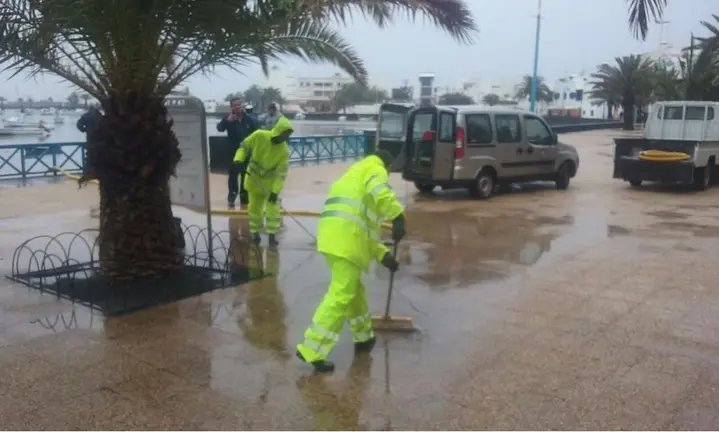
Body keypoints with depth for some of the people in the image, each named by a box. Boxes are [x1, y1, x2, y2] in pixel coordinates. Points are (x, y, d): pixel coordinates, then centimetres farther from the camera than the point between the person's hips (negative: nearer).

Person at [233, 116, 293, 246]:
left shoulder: (284, 150, -21)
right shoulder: (259, 136, -21)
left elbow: (281, 172, -22)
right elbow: (244, 146, -6)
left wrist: (275, 191, -28)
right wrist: (239, 159, -23)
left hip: (271, 181, -1)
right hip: (254, 178, 1)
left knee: (273, 207, -5)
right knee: (254, 207, 9)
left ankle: (272, 235, 3)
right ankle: (255, 233, 24)